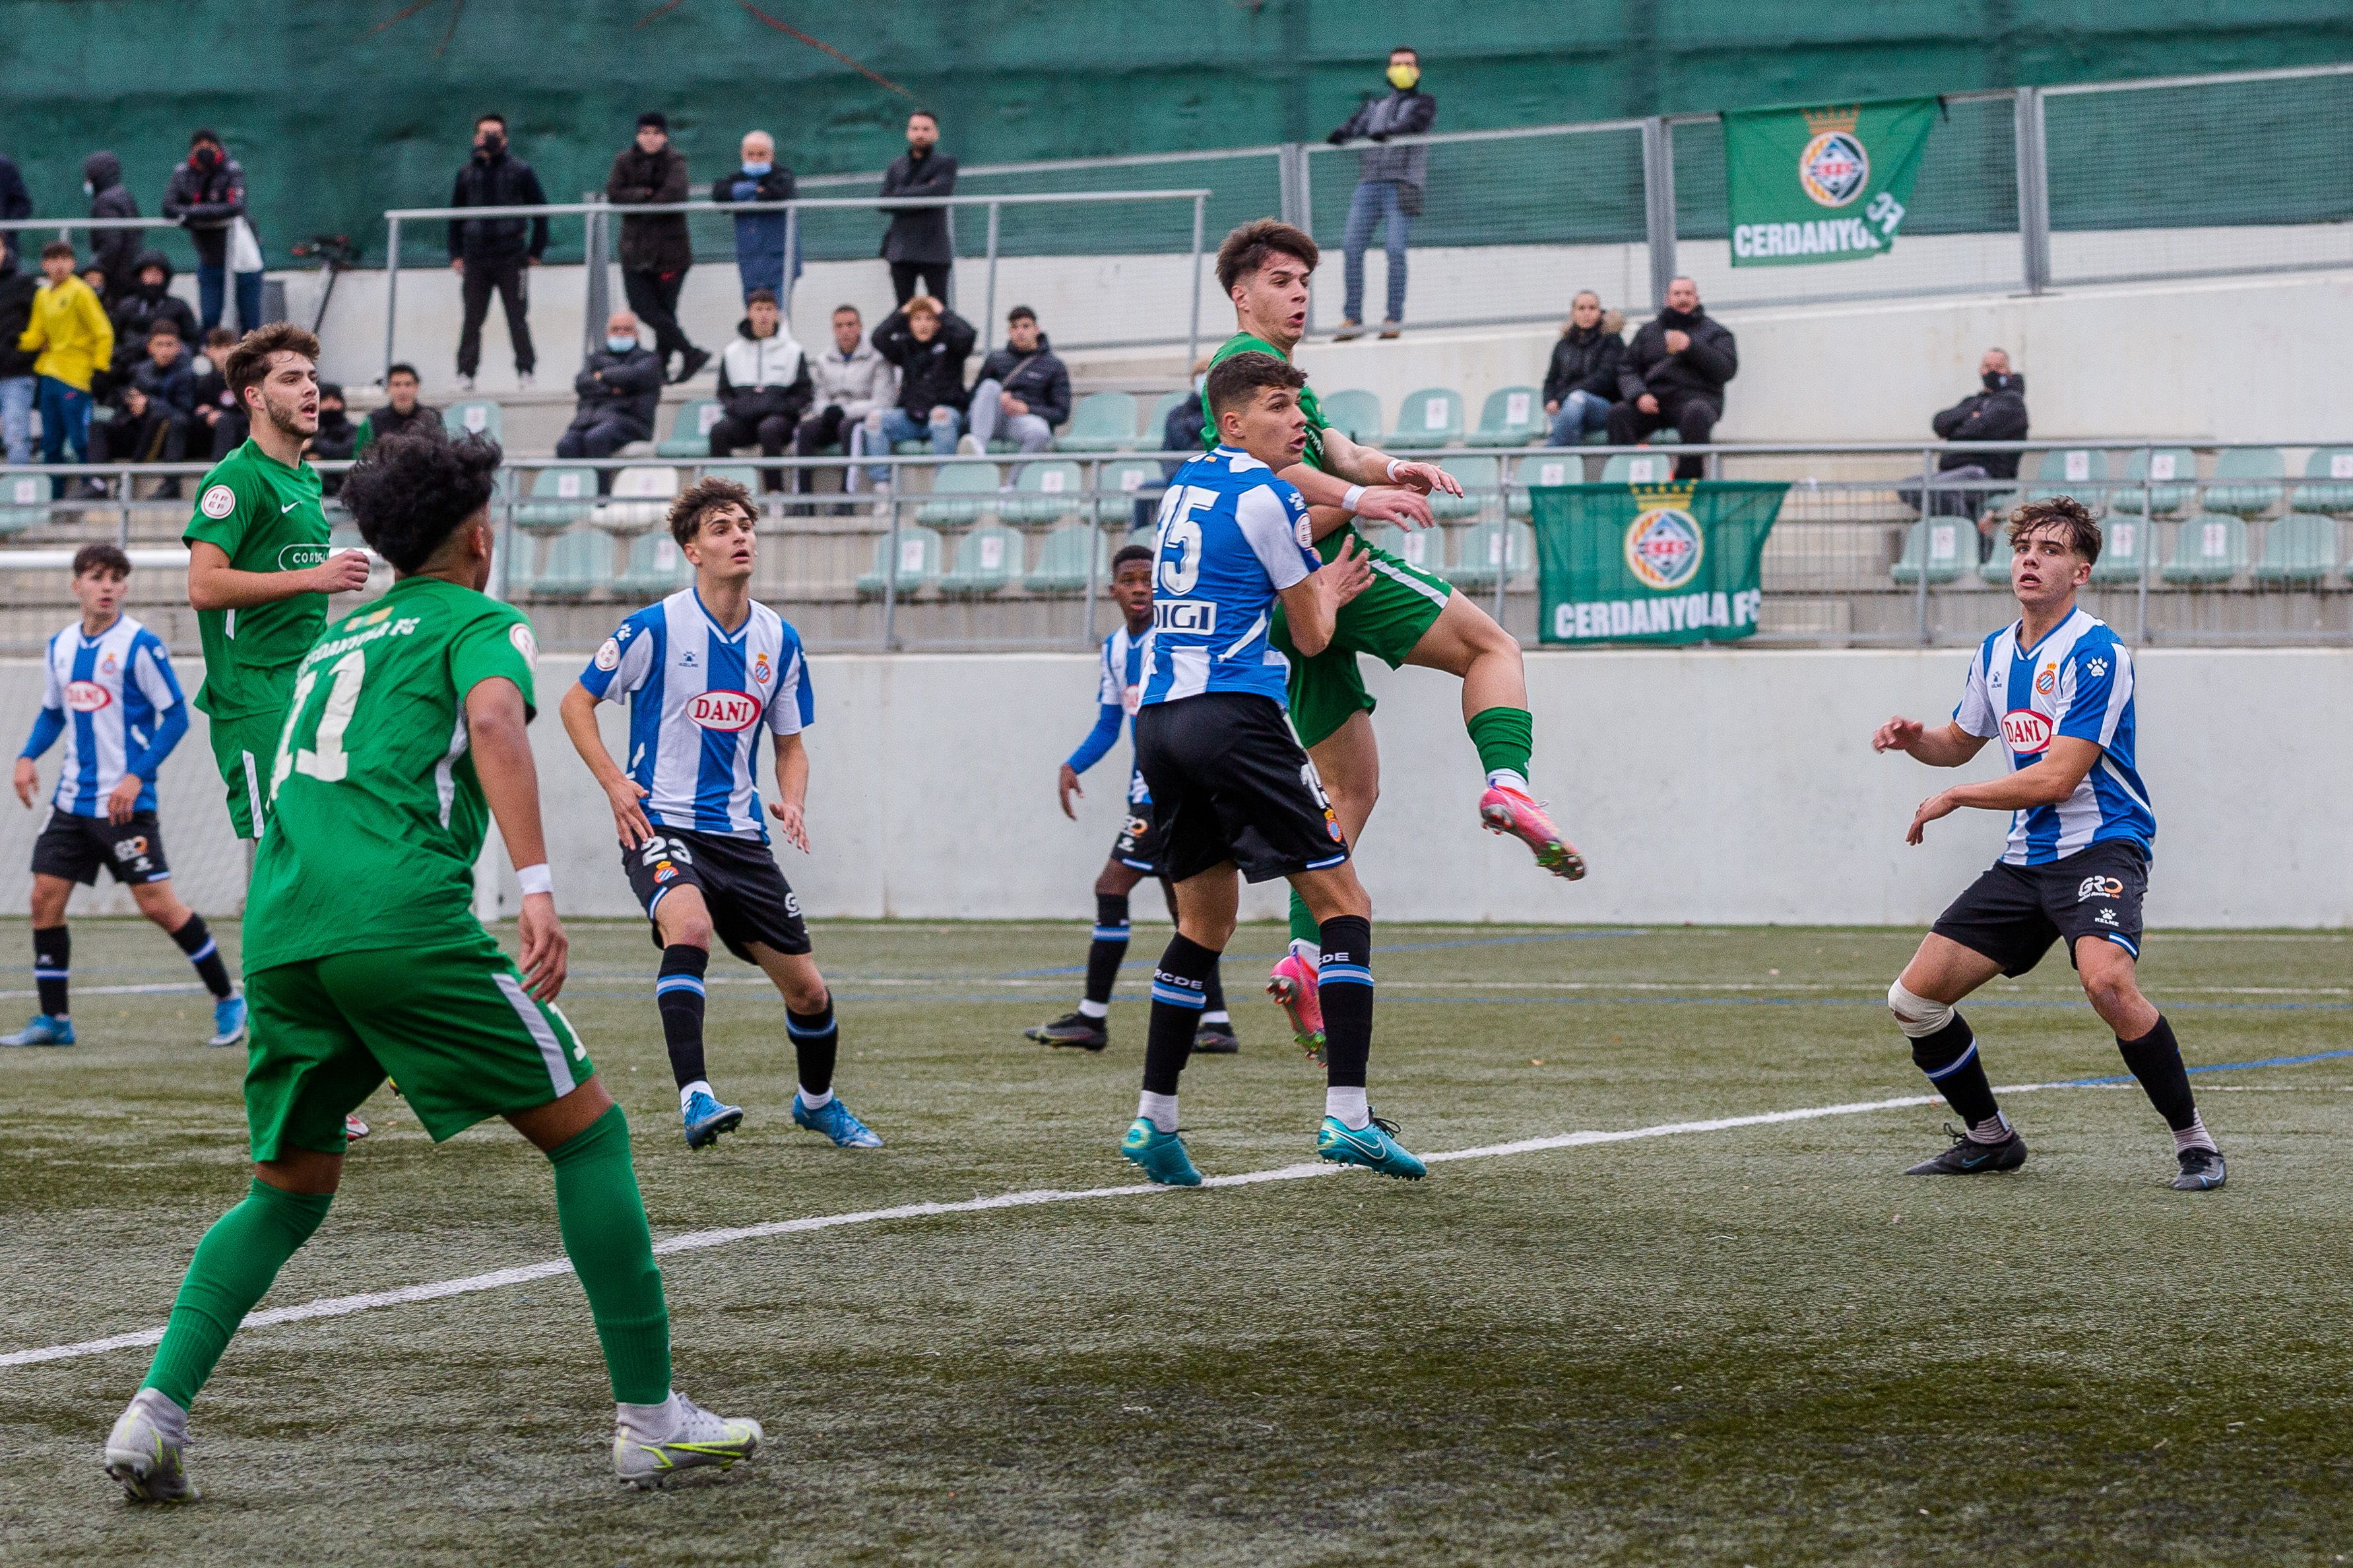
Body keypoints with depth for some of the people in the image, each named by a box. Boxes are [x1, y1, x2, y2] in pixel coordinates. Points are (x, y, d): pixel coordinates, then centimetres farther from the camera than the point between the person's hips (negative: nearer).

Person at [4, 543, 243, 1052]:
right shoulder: (60, 648, 8)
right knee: (45, 897, 1)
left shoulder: (140, 645, -10)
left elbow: (176, 715, -9)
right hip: (72, 800, 6)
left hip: (124, 802, -6)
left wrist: (137, 776, -18)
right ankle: (53, 1019, 10)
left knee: (157, 904, -9)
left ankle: (227, 1000, 5)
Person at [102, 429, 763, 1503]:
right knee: (586, 1131, 5)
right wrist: (536, 884, -22)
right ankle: (650, 1421, 3)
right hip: (403, 919, -7)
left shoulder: (335, 641, 30)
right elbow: (493, 719, -13)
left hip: (277, 929, 7)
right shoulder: (478, 621, 9)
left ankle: (155, 1410, -1)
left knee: (288, 1190, 18)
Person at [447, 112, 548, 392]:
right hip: (475, 258, 2)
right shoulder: (467, 174, 10)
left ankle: (525, 369, 3)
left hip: (511, 256, -2)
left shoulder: (520, 171, 2)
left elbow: (540, 210, 5)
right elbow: (455, 216, 15)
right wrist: (456, 254, 8)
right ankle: (466, 371, 4)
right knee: (473, 317, 0)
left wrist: (536, 250, 1)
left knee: (517, 316, -2)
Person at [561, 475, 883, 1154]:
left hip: (739, 835, 5)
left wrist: (792, 803, -5)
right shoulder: (656, 627, -8)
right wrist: (616, 784, -11)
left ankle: (817, 1101, 34)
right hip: (661, 825, -5)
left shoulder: (780, 640, 5)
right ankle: (694, 1097, -40)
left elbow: (790, 745, 16)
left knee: (808, 990, 5)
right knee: (689, 923, -36)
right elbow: (577, 702, 1)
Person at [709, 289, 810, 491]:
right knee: (719, 430, -30)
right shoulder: (732, 353, 18)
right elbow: (724, 392, 19)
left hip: (779, 416, -2)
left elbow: (802, 394, 8)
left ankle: (774, 490, -38)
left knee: (769, 429, -38)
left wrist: (780, 407, -10)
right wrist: (735, 407, -4)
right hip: (743, 419, 2)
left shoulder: (792, 351, 11)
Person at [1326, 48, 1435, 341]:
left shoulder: (1424, 103, 14)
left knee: (1394, 247, -16)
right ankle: (1353, 317, -3)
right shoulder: (1376, 106, 27)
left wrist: (1389, 132, -26)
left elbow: (1417, 123, -7)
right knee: (1352, 247, -7)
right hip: (1369, 182, 4)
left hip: (1403, 184, -4)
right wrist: (1342, 134, -12)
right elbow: (1356, 126, 12)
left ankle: (1395, 317, -10)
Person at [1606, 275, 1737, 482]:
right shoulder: (1649, 331, 23)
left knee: (1694, 414, -38)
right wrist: (1639, 395, -8)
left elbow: (1727, 369, -1)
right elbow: (1627, 370, 14)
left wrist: (1690, 347, -10)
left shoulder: (1715, 331, 15)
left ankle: (1690, 476, -36)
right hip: (1653, 399, 3)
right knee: (1618, 413, -26)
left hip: (1697, 397, -3)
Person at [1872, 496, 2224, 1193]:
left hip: (2100, 845, -8)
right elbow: (1960, 743, 28)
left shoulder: (2096, 654, -14)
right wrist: (1915, 739, 4)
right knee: (1913, 999, 1)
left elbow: (2058, 776, -18)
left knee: (2105, 978, -36)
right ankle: (1989, 1138, 22)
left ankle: (2193, 1139, -21)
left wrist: (1955, 798, -7)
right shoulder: (1995, 653, 11)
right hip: (2026, 858, 8)